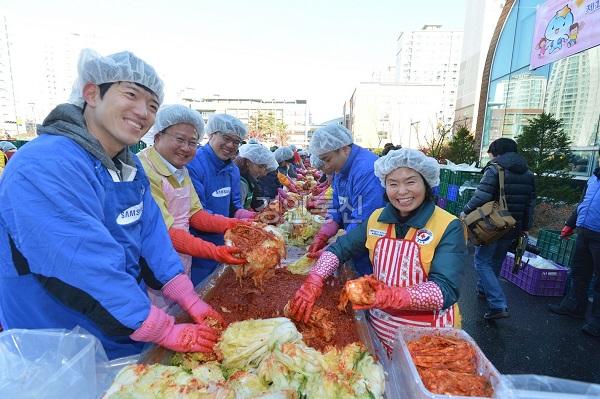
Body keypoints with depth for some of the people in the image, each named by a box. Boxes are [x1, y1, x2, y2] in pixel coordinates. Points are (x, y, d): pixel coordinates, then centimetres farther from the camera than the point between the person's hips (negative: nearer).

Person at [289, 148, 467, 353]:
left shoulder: (449, 227, -16)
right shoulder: (376, 219, -2)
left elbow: (446, 290, -24)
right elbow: (340, 248, 2)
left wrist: (393, 296, -39)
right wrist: (314, 281, -13)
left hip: (426, 335, -4)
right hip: (380, 326, 4)